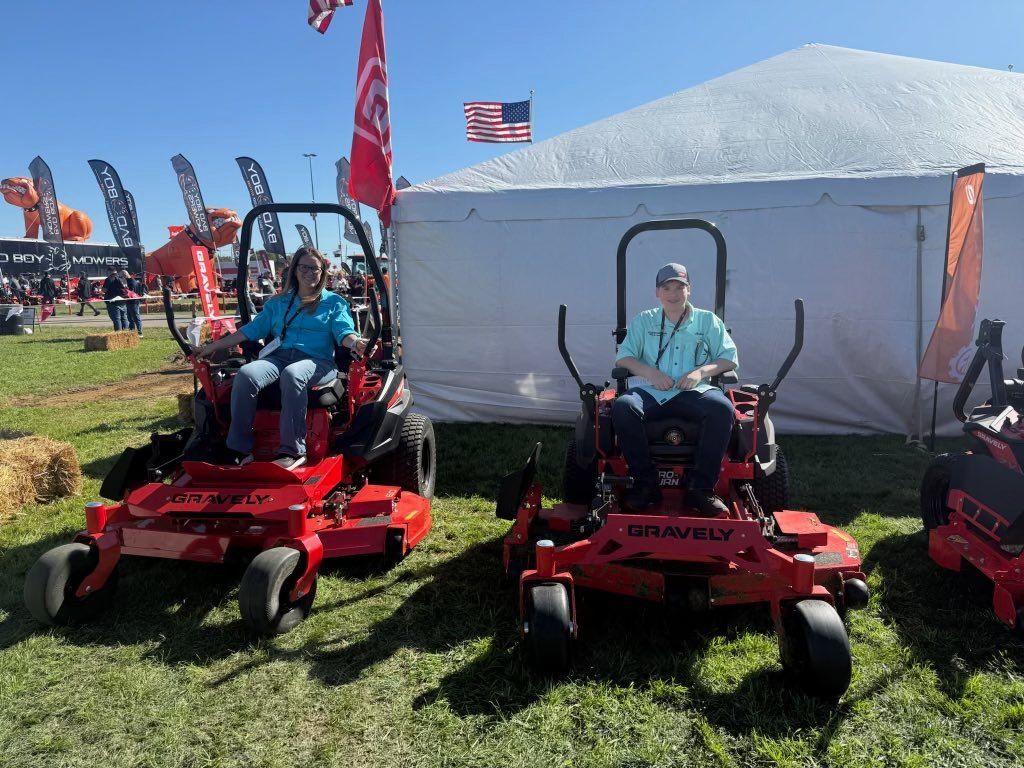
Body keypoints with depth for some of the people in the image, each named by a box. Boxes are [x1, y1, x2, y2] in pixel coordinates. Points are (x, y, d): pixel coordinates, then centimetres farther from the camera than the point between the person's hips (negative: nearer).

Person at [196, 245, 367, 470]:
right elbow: (252, 329, 22)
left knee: (291, 374, -39)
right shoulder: (278, 302, 26)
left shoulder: (334, 303, 16)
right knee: (245, 374, -29)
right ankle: (239, 450, -25)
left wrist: (355, 342, -25)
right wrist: (214, 346, 16)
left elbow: (344, 331, 0)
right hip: (278, 357, 3)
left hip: (315, 361, -3)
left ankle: (293, 451, -38)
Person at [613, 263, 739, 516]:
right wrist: (650, 372, -9)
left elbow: (730, 359, 10)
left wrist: (701, 371, -10)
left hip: (694, 392, 0)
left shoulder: (708, 320, 18)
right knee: (622, 406, -32)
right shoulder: (643, 321, 19)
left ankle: (701, 488, -24)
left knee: (723, 408, -33)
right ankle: (645, 482, -21)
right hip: (651, 391, 1)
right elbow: (622, 357, 10)